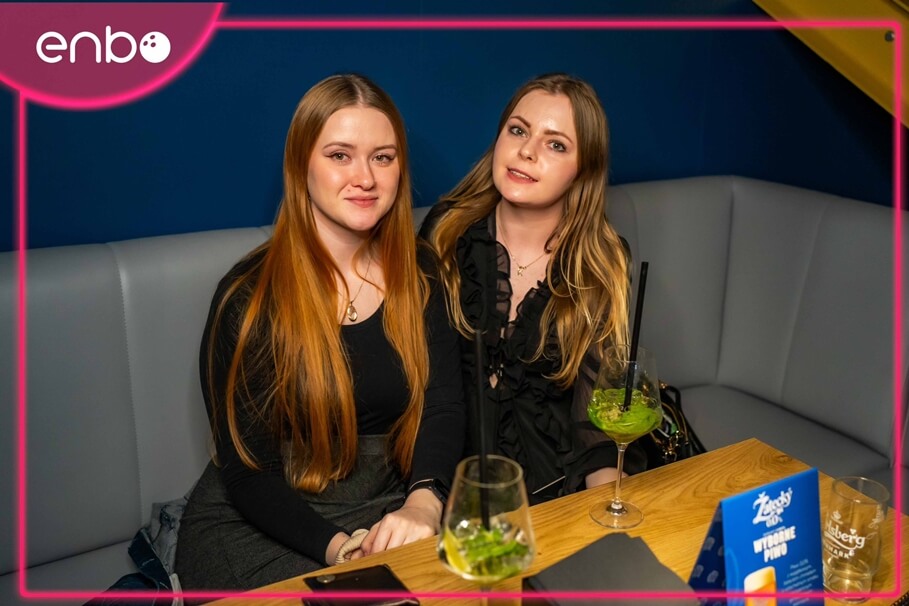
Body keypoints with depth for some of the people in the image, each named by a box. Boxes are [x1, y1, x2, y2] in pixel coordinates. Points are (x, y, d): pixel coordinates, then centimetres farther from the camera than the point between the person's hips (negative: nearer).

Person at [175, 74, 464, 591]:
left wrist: (423, 503, -28)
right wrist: (339, 548, -26)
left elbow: (443, 408, -7)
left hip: (392, 508, 4)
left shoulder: (421, 278, 2)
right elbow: (248, 471, -10)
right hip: (259, 524, -3)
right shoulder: (249, 296, -10)